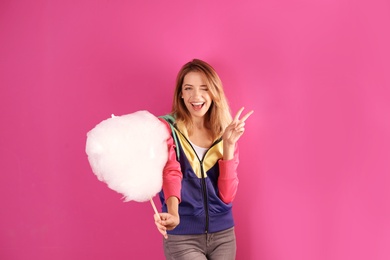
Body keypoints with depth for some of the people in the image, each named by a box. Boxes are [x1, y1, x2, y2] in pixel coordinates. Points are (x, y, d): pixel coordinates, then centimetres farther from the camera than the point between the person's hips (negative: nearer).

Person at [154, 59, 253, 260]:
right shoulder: (167, 128, -6)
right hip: (182, 237, -3)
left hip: (222, 234, 4)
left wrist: (228, 145, -13)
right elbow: (171, 173, -24)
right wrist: (173, 213, -41)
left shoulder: (224, 133, 3)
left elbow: (227, 195, -5)